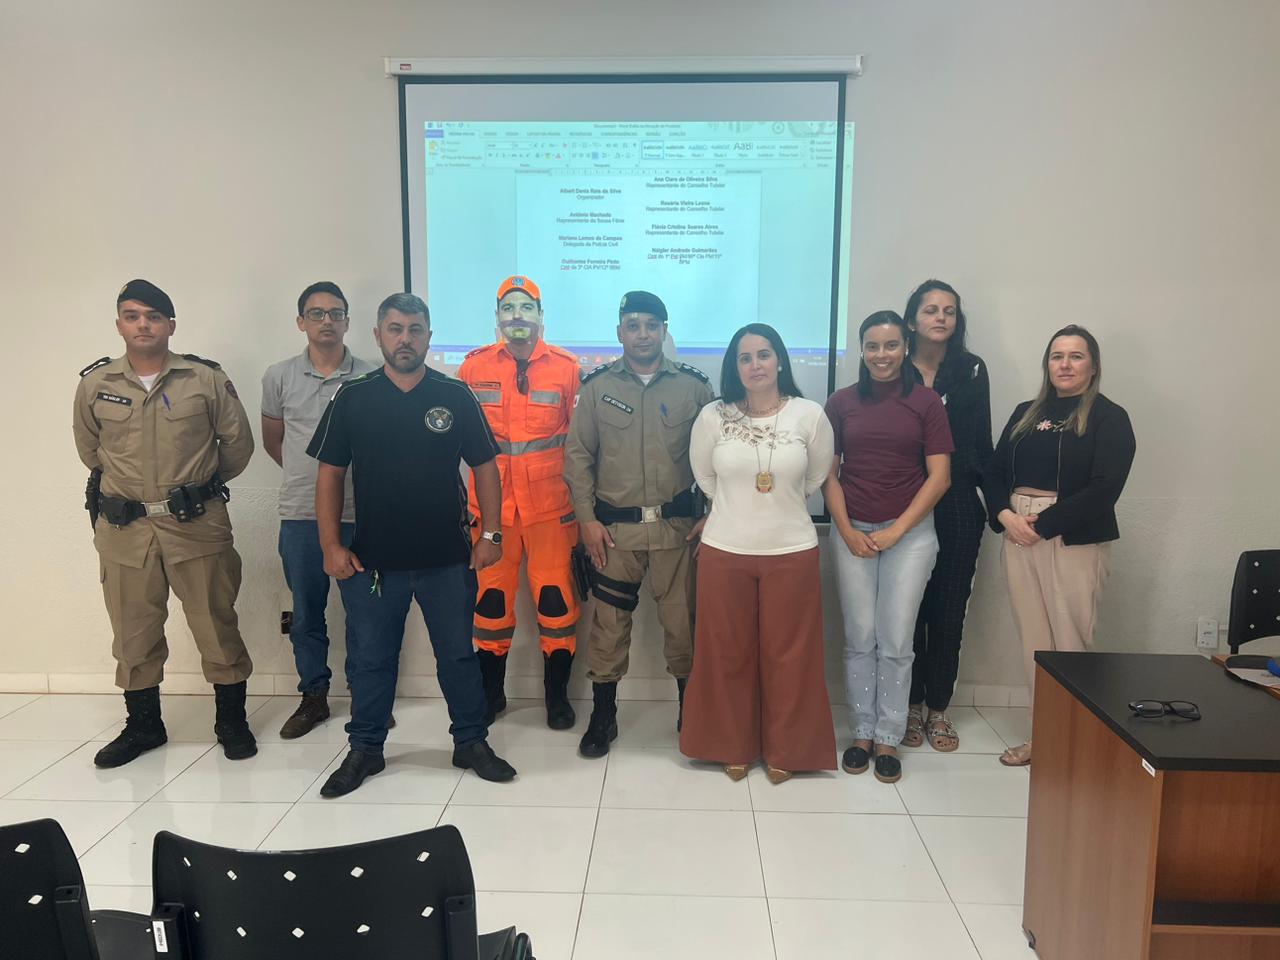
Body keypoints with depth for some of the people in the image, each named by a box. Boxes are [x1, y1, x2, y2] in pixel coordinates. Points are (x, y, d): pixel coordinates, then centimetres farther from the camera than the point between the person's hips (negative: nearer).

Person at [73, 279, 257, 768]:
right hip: (123, 527, 2)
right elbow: (89, 448, 19)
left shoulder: (206, 378, -3)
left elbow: (238, 442, 6)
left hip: (197, 523, -2)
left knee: (217, 624, 3)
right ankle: (142, 725, 29)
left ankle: (231, 721, 19)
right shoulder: (95, 383, 3)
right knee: (133, 632, 11)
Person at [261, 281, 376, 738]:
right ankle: (313, 696, 26)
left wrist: (355, 478, 4)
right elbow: (272, 442, 15)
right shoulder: (279, 376, 4)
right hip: (299, 516, 2)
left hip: (358, 514, -1)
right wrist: (308, 475, 12)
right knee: (307, 613, 11)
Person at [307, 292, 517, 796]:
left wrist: (490, 533, -2)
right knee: (370, 658, 13)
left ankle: (471, 742, 28)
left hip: (447, 557, 0)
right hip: (373, 559, 1)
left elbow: (484, 466, 3)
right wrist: (331, 545, -2)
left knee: (458, 654, 11)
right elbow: (330, 473, 3)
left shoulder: (455, 396, -1)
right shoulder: (352, 397, 0)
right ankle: (364, 750, 30)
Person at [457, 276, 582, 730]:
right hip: (491, 504, 1)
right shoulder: (474, 365, 3)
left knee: (557, 598, 2)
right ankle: (491, 693, 28)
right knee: (491, 598, 9)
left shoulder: (566, 366, 0)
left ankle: (557, 694, 20)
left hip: (550, 504, -1)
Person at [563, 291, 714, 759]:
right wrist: (587, 519, -3)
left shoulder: (693, 385, 2)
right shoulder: (597, 386, 3)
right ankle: (602, 717, 22)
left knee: (683, 623, 7)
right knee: (609, 624, 6)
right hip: (614, 527, 0)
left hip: (676, 525, 0)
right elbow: (578, 456, 3)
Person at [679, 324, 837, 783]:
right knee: (728, 654, 10)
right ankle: (734, 747, 27)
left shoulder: (810, 415, -4)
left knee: (787, 655, 8)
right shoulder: (713, 416, -3)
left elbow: (817, 477, 9)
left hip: (791, 552, 0)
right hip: (724, 551, 1)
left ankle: (783, 750, 26)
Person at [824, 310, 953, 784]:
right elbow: (828, 473, 5)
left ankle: (888, 739, 15)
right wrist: (848, 531, -4)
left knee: (895, 642, 2)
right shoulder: (841, 402, 4)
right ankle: (862, 733, 19)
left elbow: (939, 476, -2)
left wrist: (896, 530, -7)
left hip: (909, 533, -1)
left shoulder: (926, 403, 0)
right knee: (859, 639, 6)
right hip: (853, 532, 1)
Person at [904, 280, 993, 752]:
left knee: (949, 609, 8)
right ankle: (912, 704, 21)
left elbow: (981, 442, 8)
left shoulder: (971, 370, 6)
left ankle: (939, 708, 21)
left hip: (958, 507, 2)